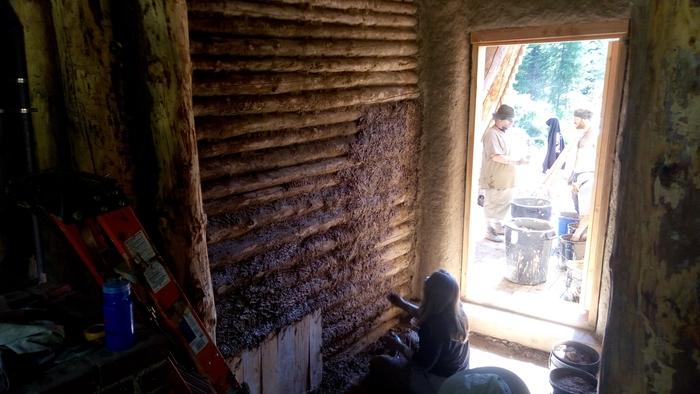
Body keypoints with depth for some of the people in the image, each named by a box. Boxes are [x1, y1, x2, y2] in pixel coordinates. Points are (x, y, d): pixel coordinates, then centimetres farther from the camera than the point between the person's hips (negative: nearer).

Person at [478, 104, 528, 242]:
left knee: (503, 204, 17)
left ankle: (498, 226, 30)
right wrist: (516, 161, -22)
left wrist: (516, 161, 12)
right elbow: (496, 156, -25)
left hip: (504, 179, 10)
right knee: (492, 205, 0)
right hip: (494, 180, -10)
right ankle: (489, 231, 10)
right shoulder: (491, 134, -17)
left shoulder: (501, 133, 14)